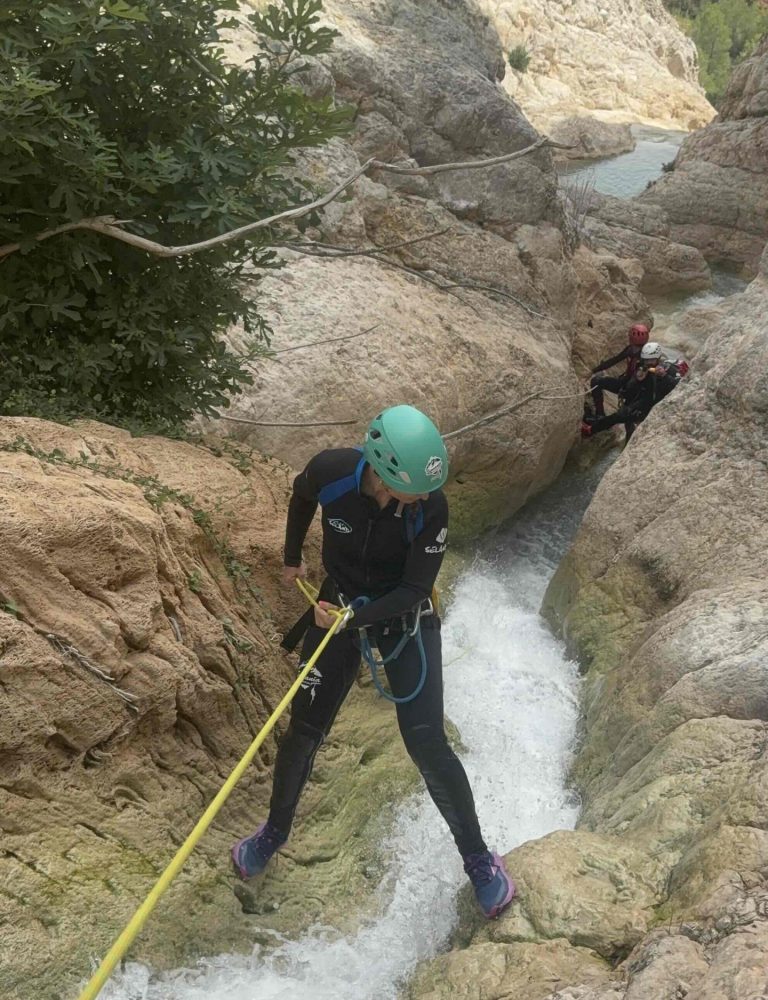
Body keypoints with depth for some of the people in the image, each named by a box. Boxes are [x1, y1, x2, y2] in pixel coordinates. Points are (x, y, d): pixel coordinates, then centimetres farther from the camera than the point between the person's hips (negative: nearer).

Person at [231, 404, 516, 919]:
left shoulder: (432, 507, -27)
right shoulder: (331, 471, -24)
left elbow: (415, 589, -19)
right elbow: (302, 496, 2)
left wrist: (352, 619, -29)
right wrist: (293, 558, 14)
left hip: (405, 617, -2)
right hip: (338, 605, 2)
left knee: (427, 744, -6)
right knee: (304, 731, 9)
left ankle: (478, 857, 15)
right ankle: (276, 828, 37)